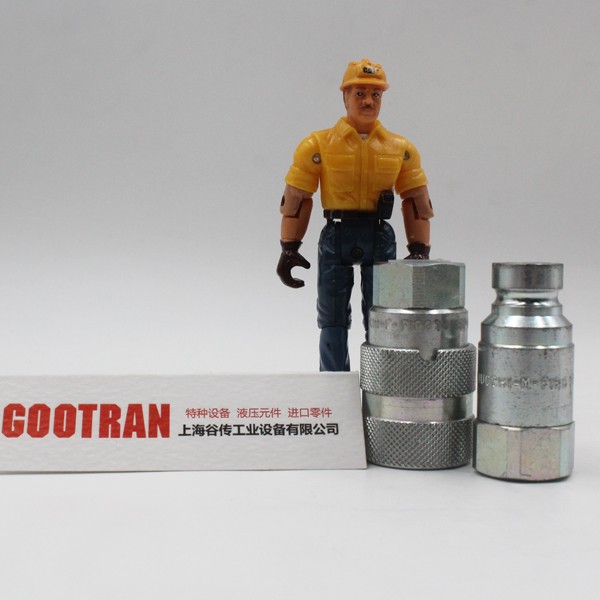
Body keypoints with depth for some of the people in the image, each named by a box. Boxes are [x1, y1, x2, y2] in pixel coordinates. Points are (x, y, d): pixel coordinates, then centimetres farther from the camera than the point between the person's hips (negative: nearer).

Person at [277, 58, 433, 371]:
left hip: (380, 237, 1)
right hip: (335, 236, -1)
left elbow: (416, 201, 8)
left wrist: (420, 251, 3)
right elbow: (296, 199, -1)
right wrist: (289, 249, -4)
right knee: (333, 320, 8)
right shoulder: (319, 145, -3)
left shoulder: (401, 148, 4)